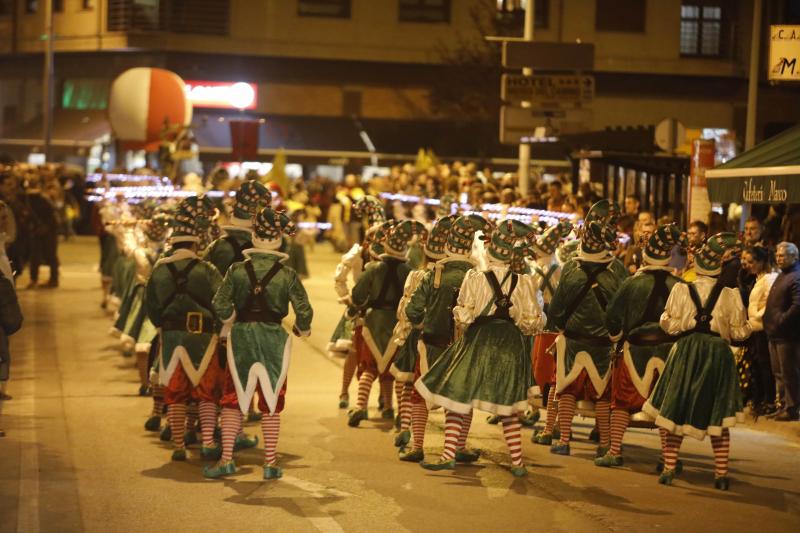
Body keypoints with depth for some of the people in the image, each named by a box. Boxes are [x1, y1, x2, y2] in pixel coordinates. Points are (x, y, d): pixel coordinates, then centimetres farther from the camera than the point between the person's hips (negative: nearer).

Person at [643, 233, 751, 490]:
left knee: (676, 412, 9)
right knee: (718, 416, 9)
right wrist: (746, 326, 18)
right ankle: (721, 474, 9)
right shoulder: (729, 295, -6)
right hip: (718, 354, 0)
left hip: (686, 352, 0)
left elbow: (669, 325, -4)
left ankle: (669, 468, 6)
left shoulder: (681, 290, -6)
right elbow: (740, 332, -2)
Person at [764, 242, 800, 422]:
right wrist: (770, 321, 15)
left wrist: (781, 321, -19)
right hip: (775, 333, 10)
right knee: (779, 373, 16)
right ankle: (784, 405, 25)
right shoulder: (782, 276, 17)